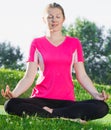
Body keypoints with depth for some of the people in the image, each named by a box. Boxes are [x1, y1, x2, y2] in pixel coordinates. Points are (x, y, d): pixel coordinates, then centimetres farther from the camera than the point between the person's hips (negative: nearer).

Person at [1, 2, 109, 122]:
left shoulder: (74, 43, 12)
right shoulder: (37, 43, 9)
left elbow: (82, 76, 9)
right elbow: (29, 77, 3)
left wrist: (96, 94, -8)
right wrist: (13, 94, -15)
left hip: (67, 100, 1)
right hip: (42, 98, 0)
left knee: (102, 107, -28)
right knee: (10, 105, -32)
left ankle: (50, 113, -23)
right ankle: (67, 118, -29)